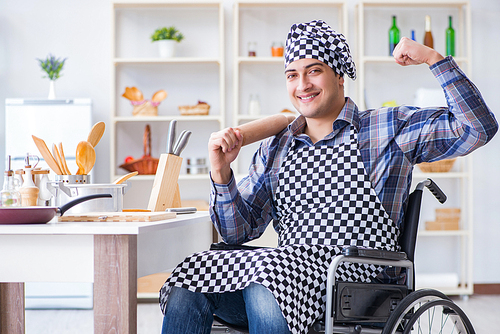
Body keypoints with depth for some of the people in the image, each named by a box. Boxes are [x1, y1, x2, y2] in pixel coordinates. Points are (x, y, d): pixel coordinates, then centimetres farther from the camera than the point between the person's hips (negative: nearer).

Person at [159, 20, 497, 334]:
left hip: (351, 280, -4)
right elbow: (239, 230, 16)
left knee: (263, 287, -36)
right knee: (185, 289, -23)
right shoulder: (275, 148, 19)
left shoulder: (390, 128, 8)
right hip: (284, 271, 4)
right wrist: (221, 172, -2)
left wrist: (433, 58, -5)